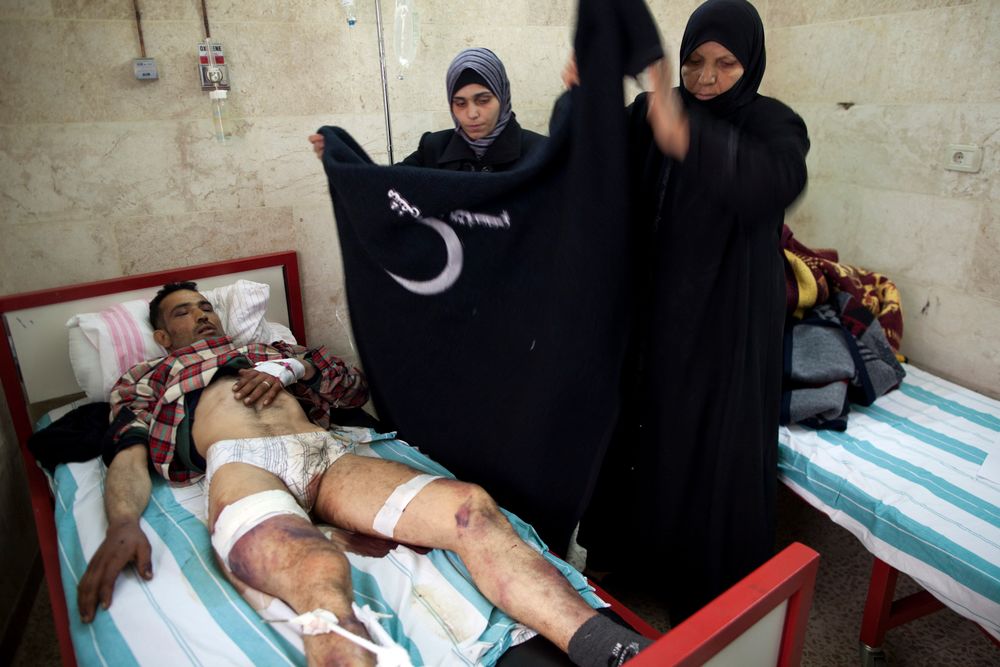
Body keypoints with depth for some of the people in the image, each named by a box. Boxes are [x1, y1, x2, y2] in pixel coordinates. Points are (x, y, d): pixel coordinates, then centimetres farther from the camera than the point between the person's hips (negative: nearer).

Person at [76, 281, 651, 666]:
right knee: (322, 574, -41)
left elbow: (357, 385, 29)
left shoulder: (268, 352, 39)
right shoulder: (146, 380, 33)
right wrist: (123, 524, -9)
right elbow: (129, 458, 14)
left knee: (470, 506, -26)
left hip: (324, 451, 4)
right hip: (239, 463, -3)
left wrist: (292, 369, 9)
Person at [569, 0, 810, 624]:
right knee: (638, 425, 12)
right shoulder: (651, 114, 4)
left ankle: (712, 588, 28)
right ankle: (623, 546, 37)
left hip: (728, 319, -3)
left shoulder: (772, 123, -6)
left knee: (714, 446, 5)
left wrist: (689, 139, -42)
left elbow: (779, 182, -27)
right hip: (654, 309, 3)